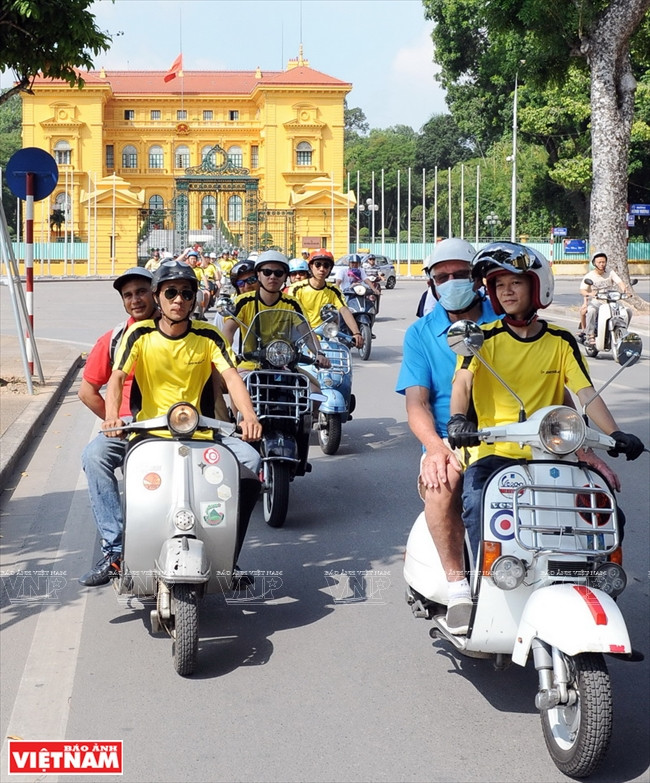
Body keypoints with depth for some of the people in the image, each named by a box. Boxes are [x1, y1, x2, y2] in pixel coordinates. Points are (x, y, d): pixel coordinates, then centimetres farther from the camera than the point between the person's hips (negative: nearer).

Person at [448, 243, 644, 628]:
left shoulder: (561, 341, 10)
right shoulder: (485, 338, 3)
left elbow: (586, 393, 3)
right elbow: (462, 380, -13)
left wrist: (615, 433, -12)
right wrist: (458, 418, -33)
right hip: (494, 451, -2)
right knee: (476, 499, -32)